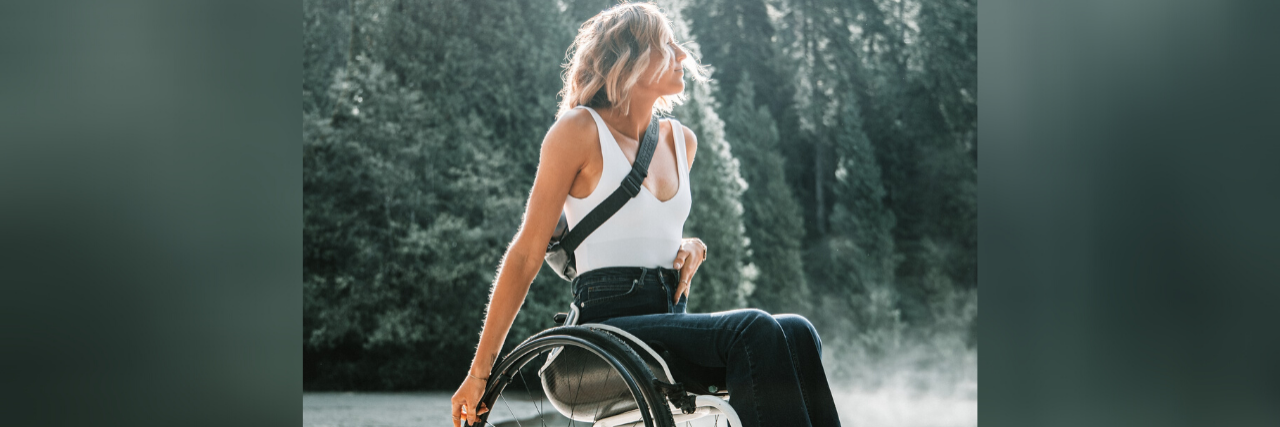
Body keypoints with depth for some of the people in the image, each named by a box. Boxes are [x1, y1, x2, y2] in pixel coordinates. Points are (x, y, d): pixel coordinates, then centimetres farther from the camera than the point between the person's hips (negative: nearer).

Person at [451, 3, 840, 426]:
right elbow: (526, 255, -2)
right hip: (609, 321, -6)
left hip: (672, 319, 6)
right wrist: (480, 372, -3)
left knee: (796, 333, -22)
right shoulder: (580, 130, -2)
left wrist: (691, 247, 8)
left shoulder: (681, 140, 18)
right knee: (755, 330, -30)